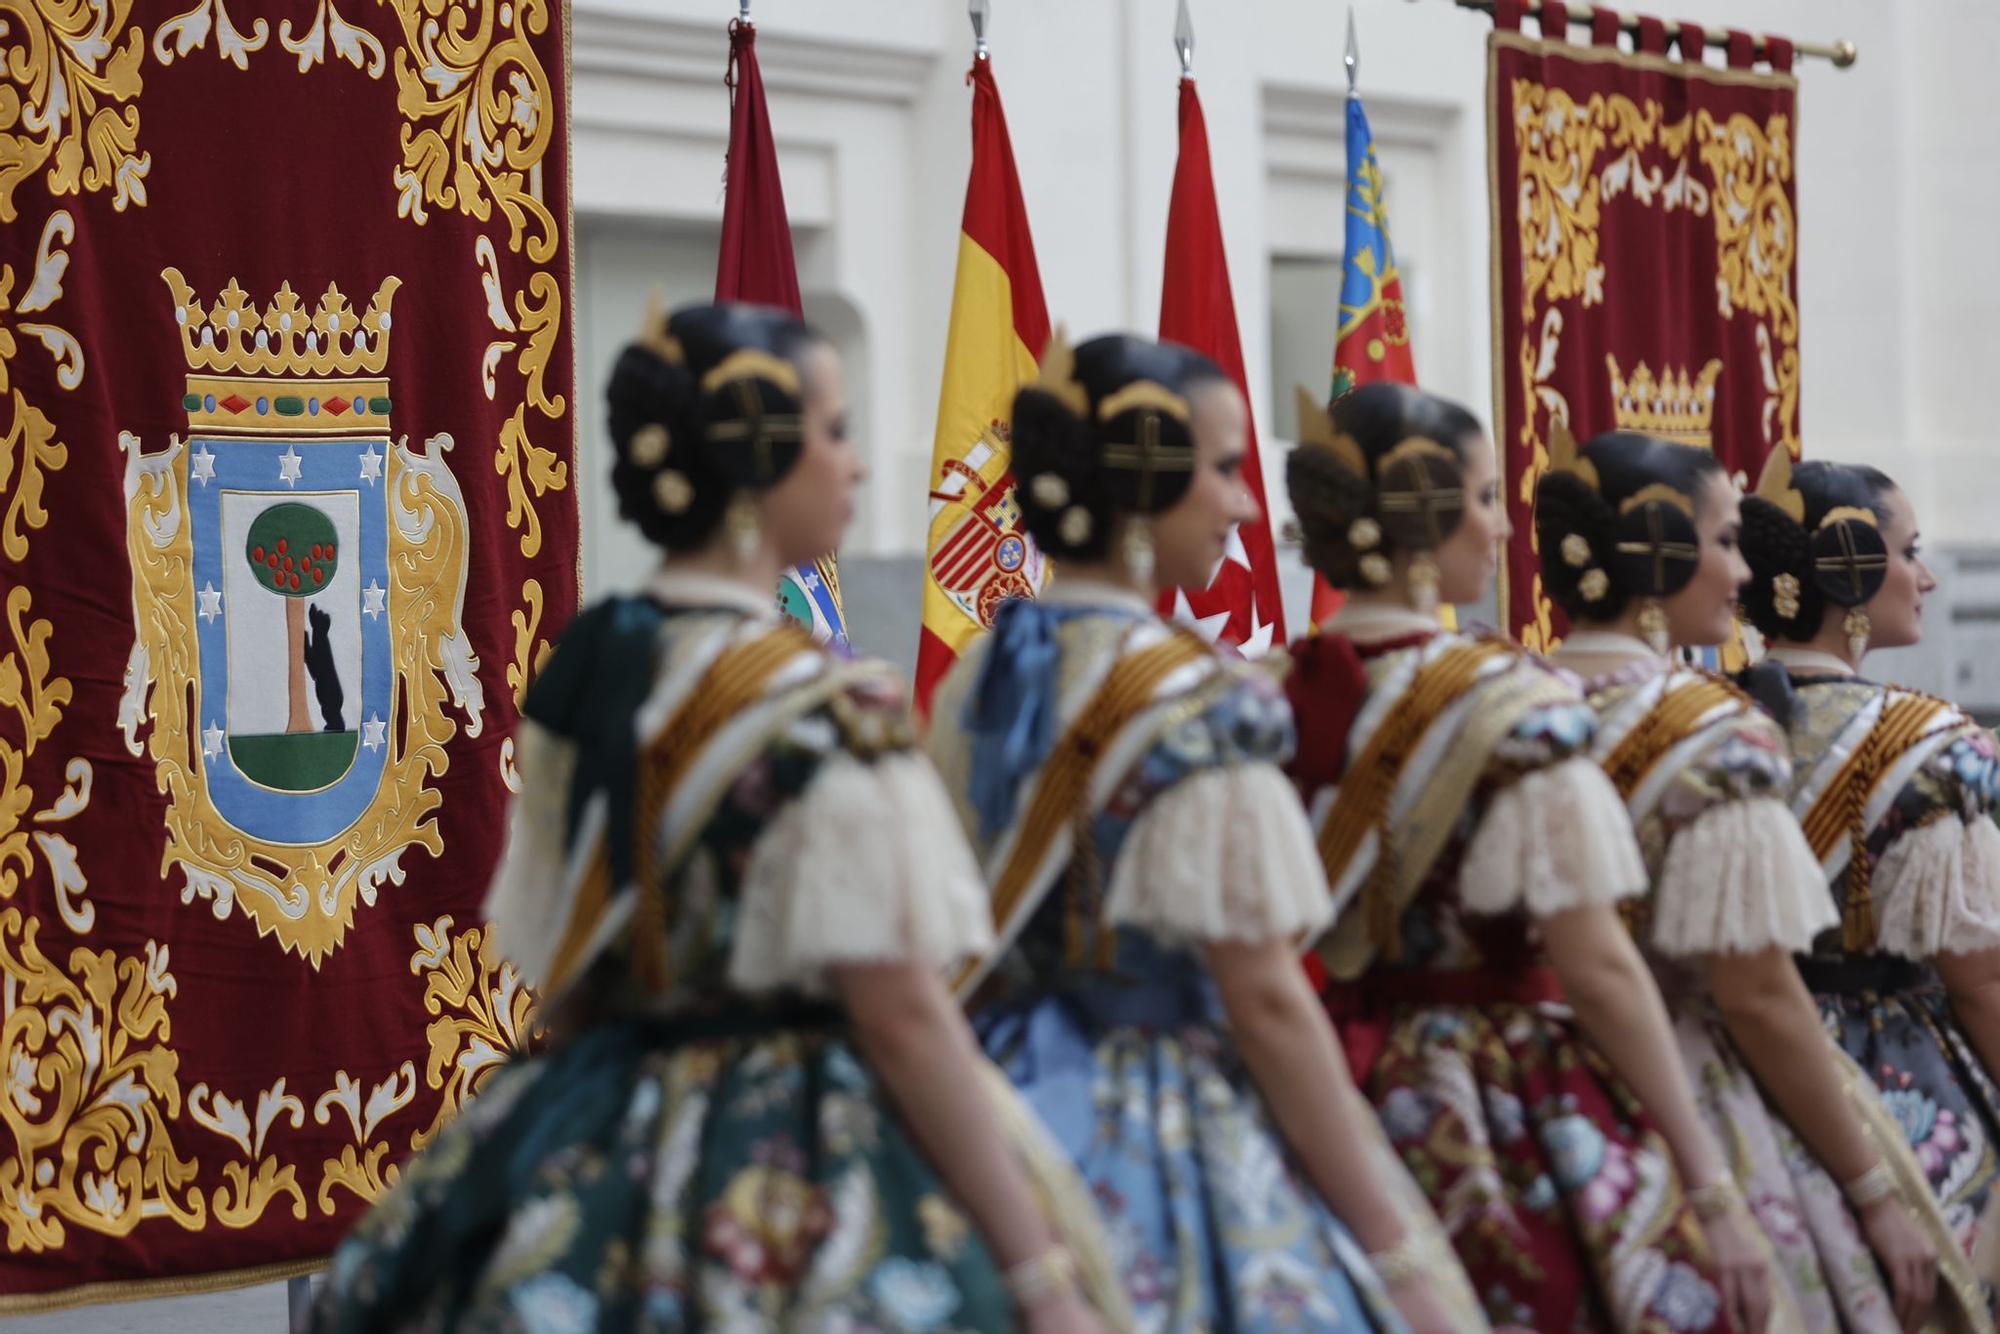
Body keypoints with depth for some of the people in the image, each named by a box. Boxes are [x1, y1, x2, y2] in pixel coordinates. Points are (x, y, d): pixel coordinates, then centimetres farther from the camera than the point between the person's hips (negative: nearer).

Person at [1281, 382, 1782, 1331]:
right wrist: (1710, 1189, -10)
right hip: (1520, 1110, -6)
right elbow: (1597, 969, -15)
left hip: (1355, 1109, 6)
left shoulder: (1283, 699, 4)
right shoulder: (1509, 703, -13)